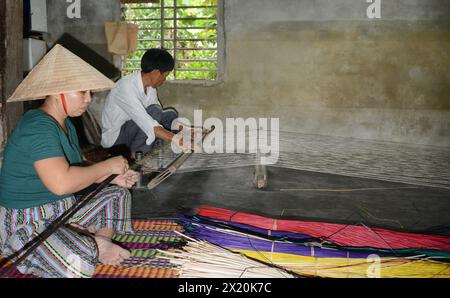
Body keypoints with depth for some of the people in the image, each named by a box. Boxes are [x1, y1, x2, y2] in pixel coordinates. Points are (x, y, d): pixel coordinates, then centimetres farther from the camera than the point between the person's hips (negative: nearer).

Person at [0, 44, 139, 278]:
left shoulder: (66, 125, 10)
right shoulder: (37, 126, -24)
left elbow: (78, 171, 14)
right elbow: (61, 182, -35)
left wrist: (112, 177, -2)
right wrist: (107, 166, -23)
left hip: (63, 212, 10)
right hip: (26, 223, -10)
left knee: (118, 194, 18)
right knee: (78, 262, -36)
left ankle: (99, 241, -4)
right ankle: (96, 244, -4)